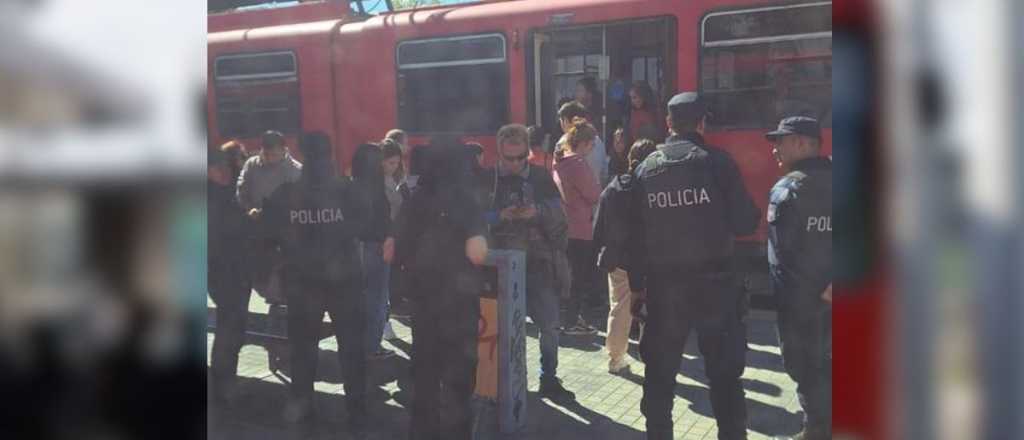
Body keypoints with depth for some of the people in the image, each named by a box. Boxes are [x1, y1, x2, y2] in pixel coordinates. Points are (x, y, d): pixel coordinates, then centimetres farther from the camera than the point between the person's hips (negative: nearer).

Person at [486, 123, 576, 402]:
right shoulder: (488, 179, 2)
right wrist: (500, 216, -19)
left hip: (538, 263, 1)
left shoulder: (541, 178, 6)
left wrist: (538, 212, -18)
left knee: (549, 325, -1)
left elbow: (559, 216, 1)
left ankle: (549, 380, 13)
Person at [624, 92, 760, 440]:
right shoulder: (718, 162, -6)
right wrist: (752, 213, 15)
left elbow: (635, 234, 6)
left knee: (659, 373, 13)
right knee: (724, 374, 5)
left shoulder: (646, 168, 5)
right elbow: (745, 223, -8)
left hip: (664, 284, 3)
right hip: (714, 282, -3)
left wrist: (637, 285, 13)